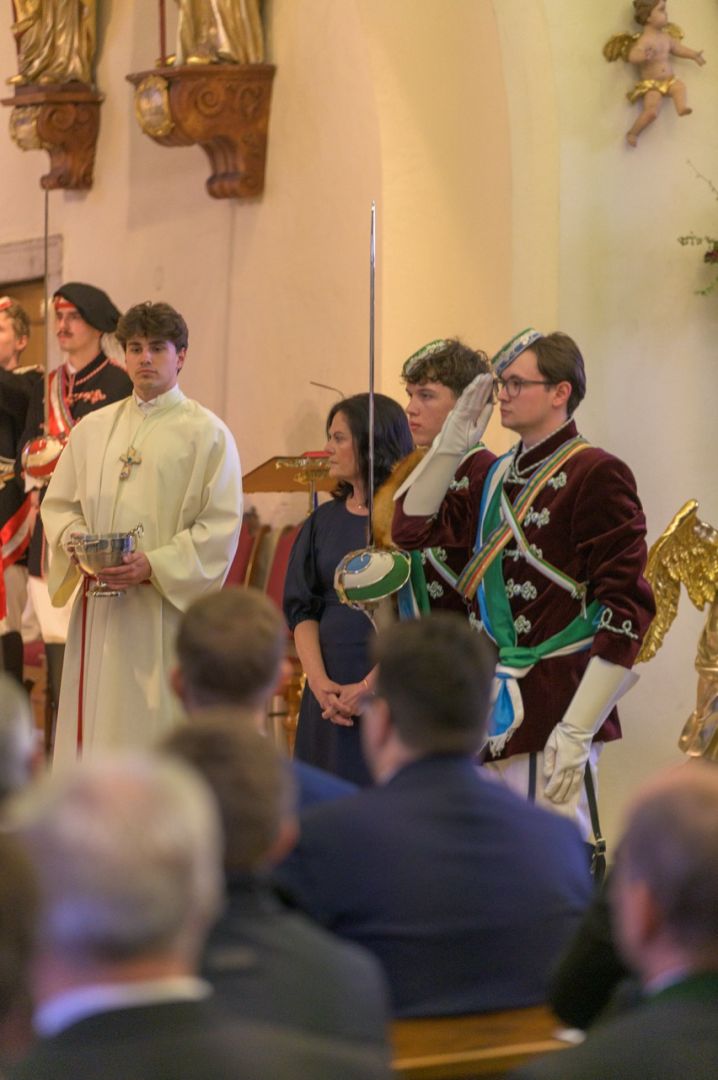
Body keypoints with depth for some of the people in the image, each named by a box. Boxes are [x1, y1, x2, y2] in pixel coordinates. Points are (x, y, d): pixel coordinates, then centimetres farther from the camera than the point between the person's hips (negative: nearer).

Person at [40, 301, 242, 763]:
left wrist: (154, 565, -16)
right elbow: (58, 503, 17)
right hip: (101, 610, 4)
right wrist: (75, 539, -5)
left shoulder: (207, 433, 0)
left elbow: (221, 526, -6)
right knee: (95, 725, 2)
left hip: (169, 608, -4)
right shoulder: (93, 429, 15)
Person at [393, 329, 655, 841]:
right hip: (494, 715, 8)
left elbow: (627, 610, -14)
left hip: (551, 717, -8)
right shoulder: (498, 476, 14)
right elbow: (411, 530, 16)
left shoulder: (596, 475, -10)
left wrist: (578, 731, -19)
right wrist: (454, 440, 5)